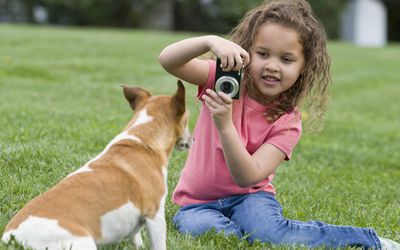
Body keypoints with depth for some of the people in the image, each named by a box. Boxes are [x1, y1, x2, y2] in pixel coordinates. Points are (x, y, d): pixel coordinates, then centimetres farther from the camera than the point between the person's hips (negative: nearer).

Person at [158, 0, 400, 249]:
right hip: (198, 202, 2)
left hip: (249, 197, -1)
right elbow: (168, 60, -24)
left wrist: (225, 125, -39)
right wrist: (210, 41, -42)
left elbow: (248, 177, -24)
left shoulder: (287, 122, -11)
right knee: (198, 227, -34)